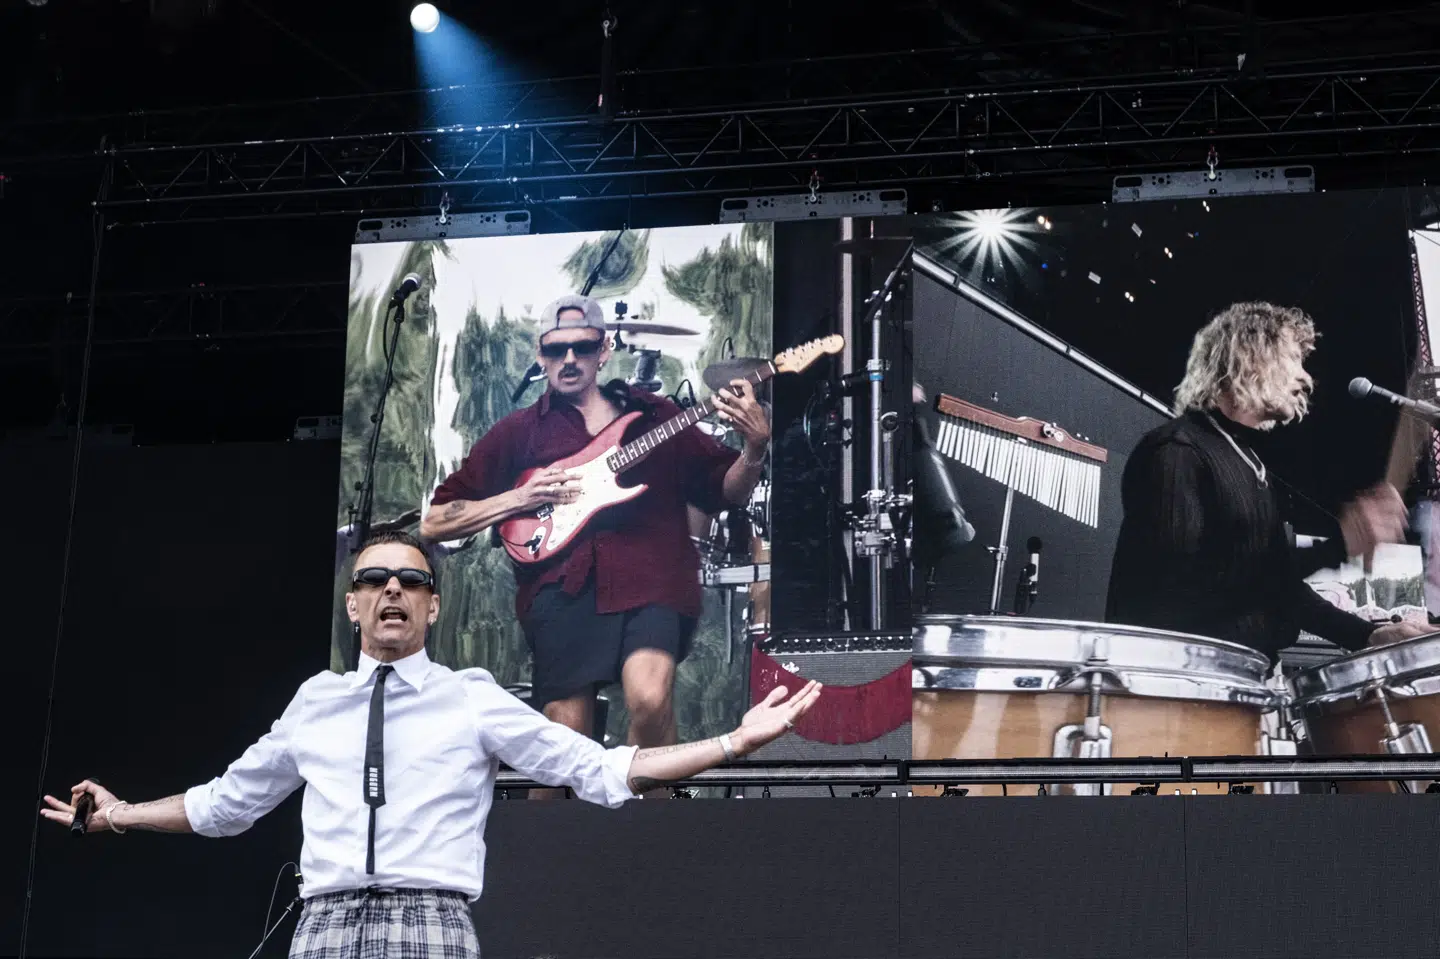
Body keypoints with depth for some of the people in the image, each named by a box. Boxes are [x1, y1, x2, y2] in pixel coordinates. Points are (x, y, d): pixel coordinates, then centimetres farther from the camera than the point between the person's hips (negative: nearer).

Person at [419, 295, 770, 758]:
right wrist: (519, 499, 1)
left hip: (651, 576, 0)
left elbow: (727, 492, 19)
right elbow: (432, 523, 15)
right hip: (562, 584, 0)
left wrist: (754, 448, -2)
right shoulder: (519, 432, 17)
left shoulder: (655, 415, 20)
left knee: (650, 699, -27)